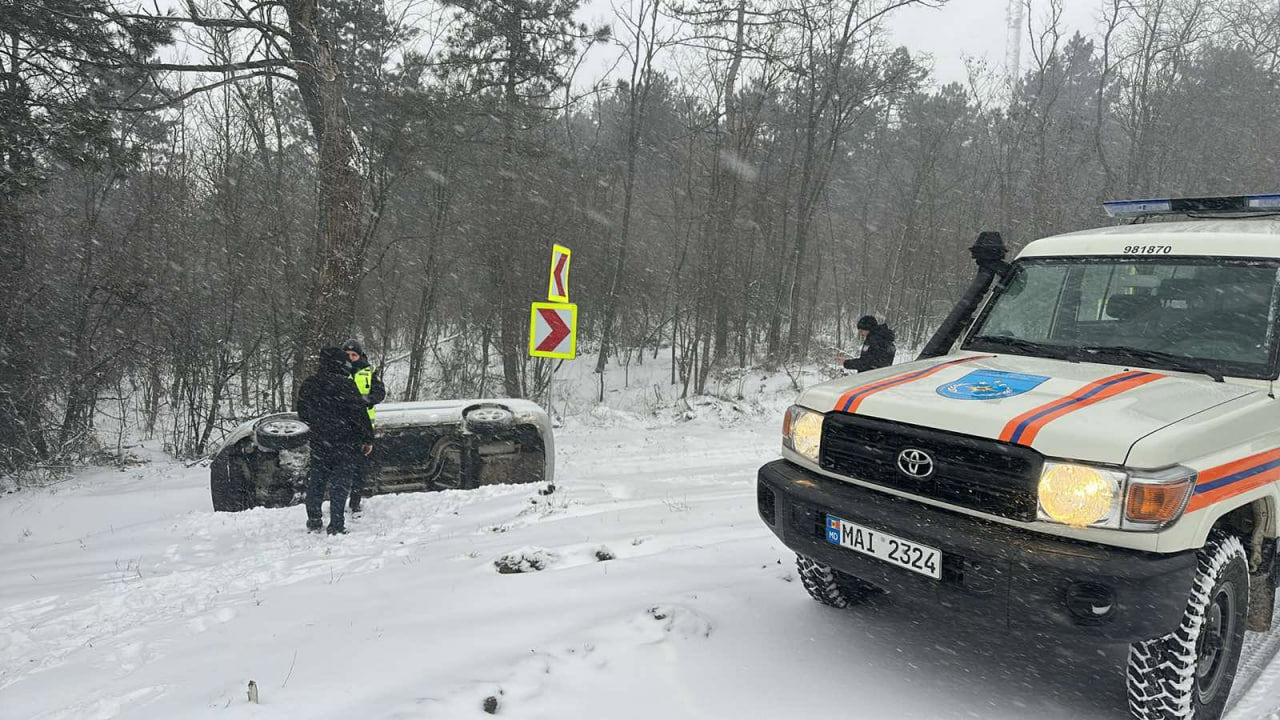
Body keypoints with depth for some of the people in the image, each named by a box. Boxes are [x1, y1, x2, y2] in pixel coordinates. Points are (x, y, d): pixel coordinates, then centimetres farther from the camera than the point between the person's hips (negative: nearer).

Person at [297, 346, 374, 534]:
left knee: (316, 482, 17)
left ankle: (313, 521, 24)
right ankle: (336, 526, 0)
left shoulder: (308, 385, 6)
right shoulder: (345, 385, -14)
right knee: (340, 484, 0)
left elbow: (302, 414, 17)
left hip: (318, 443, 6)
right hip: (345, 443, -5)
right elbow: (360, 414, -13)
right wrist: (368, 439, -5)